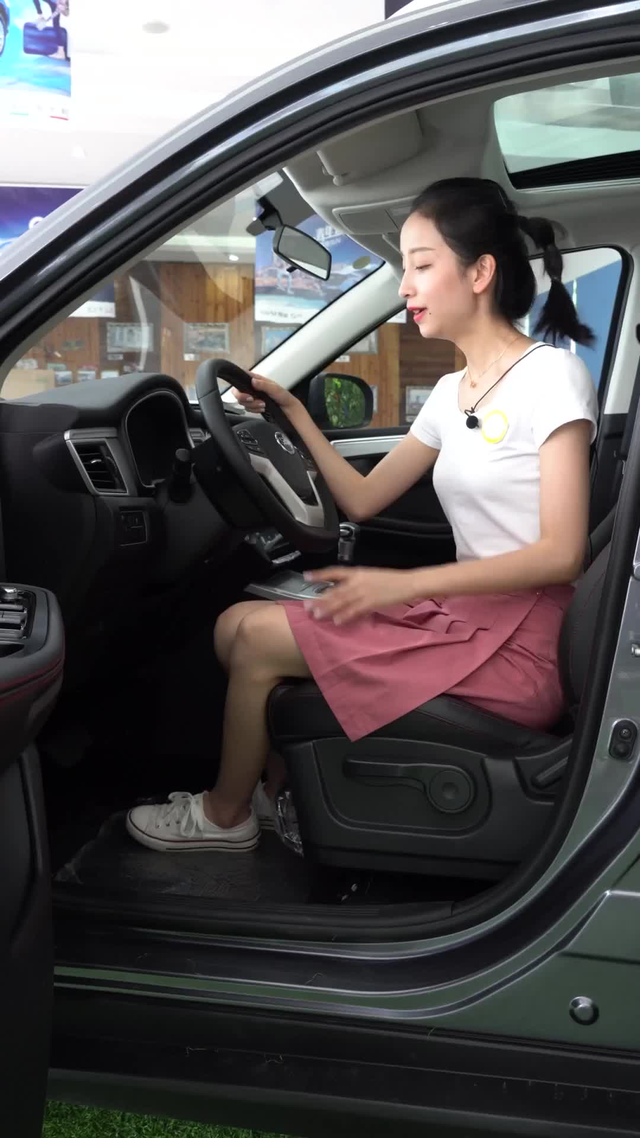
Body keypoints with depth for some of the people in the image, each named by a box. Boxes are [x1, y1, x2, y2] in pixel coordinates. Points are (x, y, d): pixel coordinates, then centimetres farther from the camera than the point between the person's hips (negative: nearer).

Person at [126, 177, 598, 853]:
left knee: (257, 637, -9)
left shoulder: (552, 375, -10)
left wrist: (406, 583, -24)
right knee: (237, 624, 2)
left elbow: (562, 552, -17)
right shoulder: (452, 393, 14)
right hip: (463, 619, 8)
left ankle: (225, 815, 14)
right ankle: (274, 791, 17)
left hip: (519, 644, -8)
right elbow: (363, 499, 18)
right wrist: (294, 414, 12)